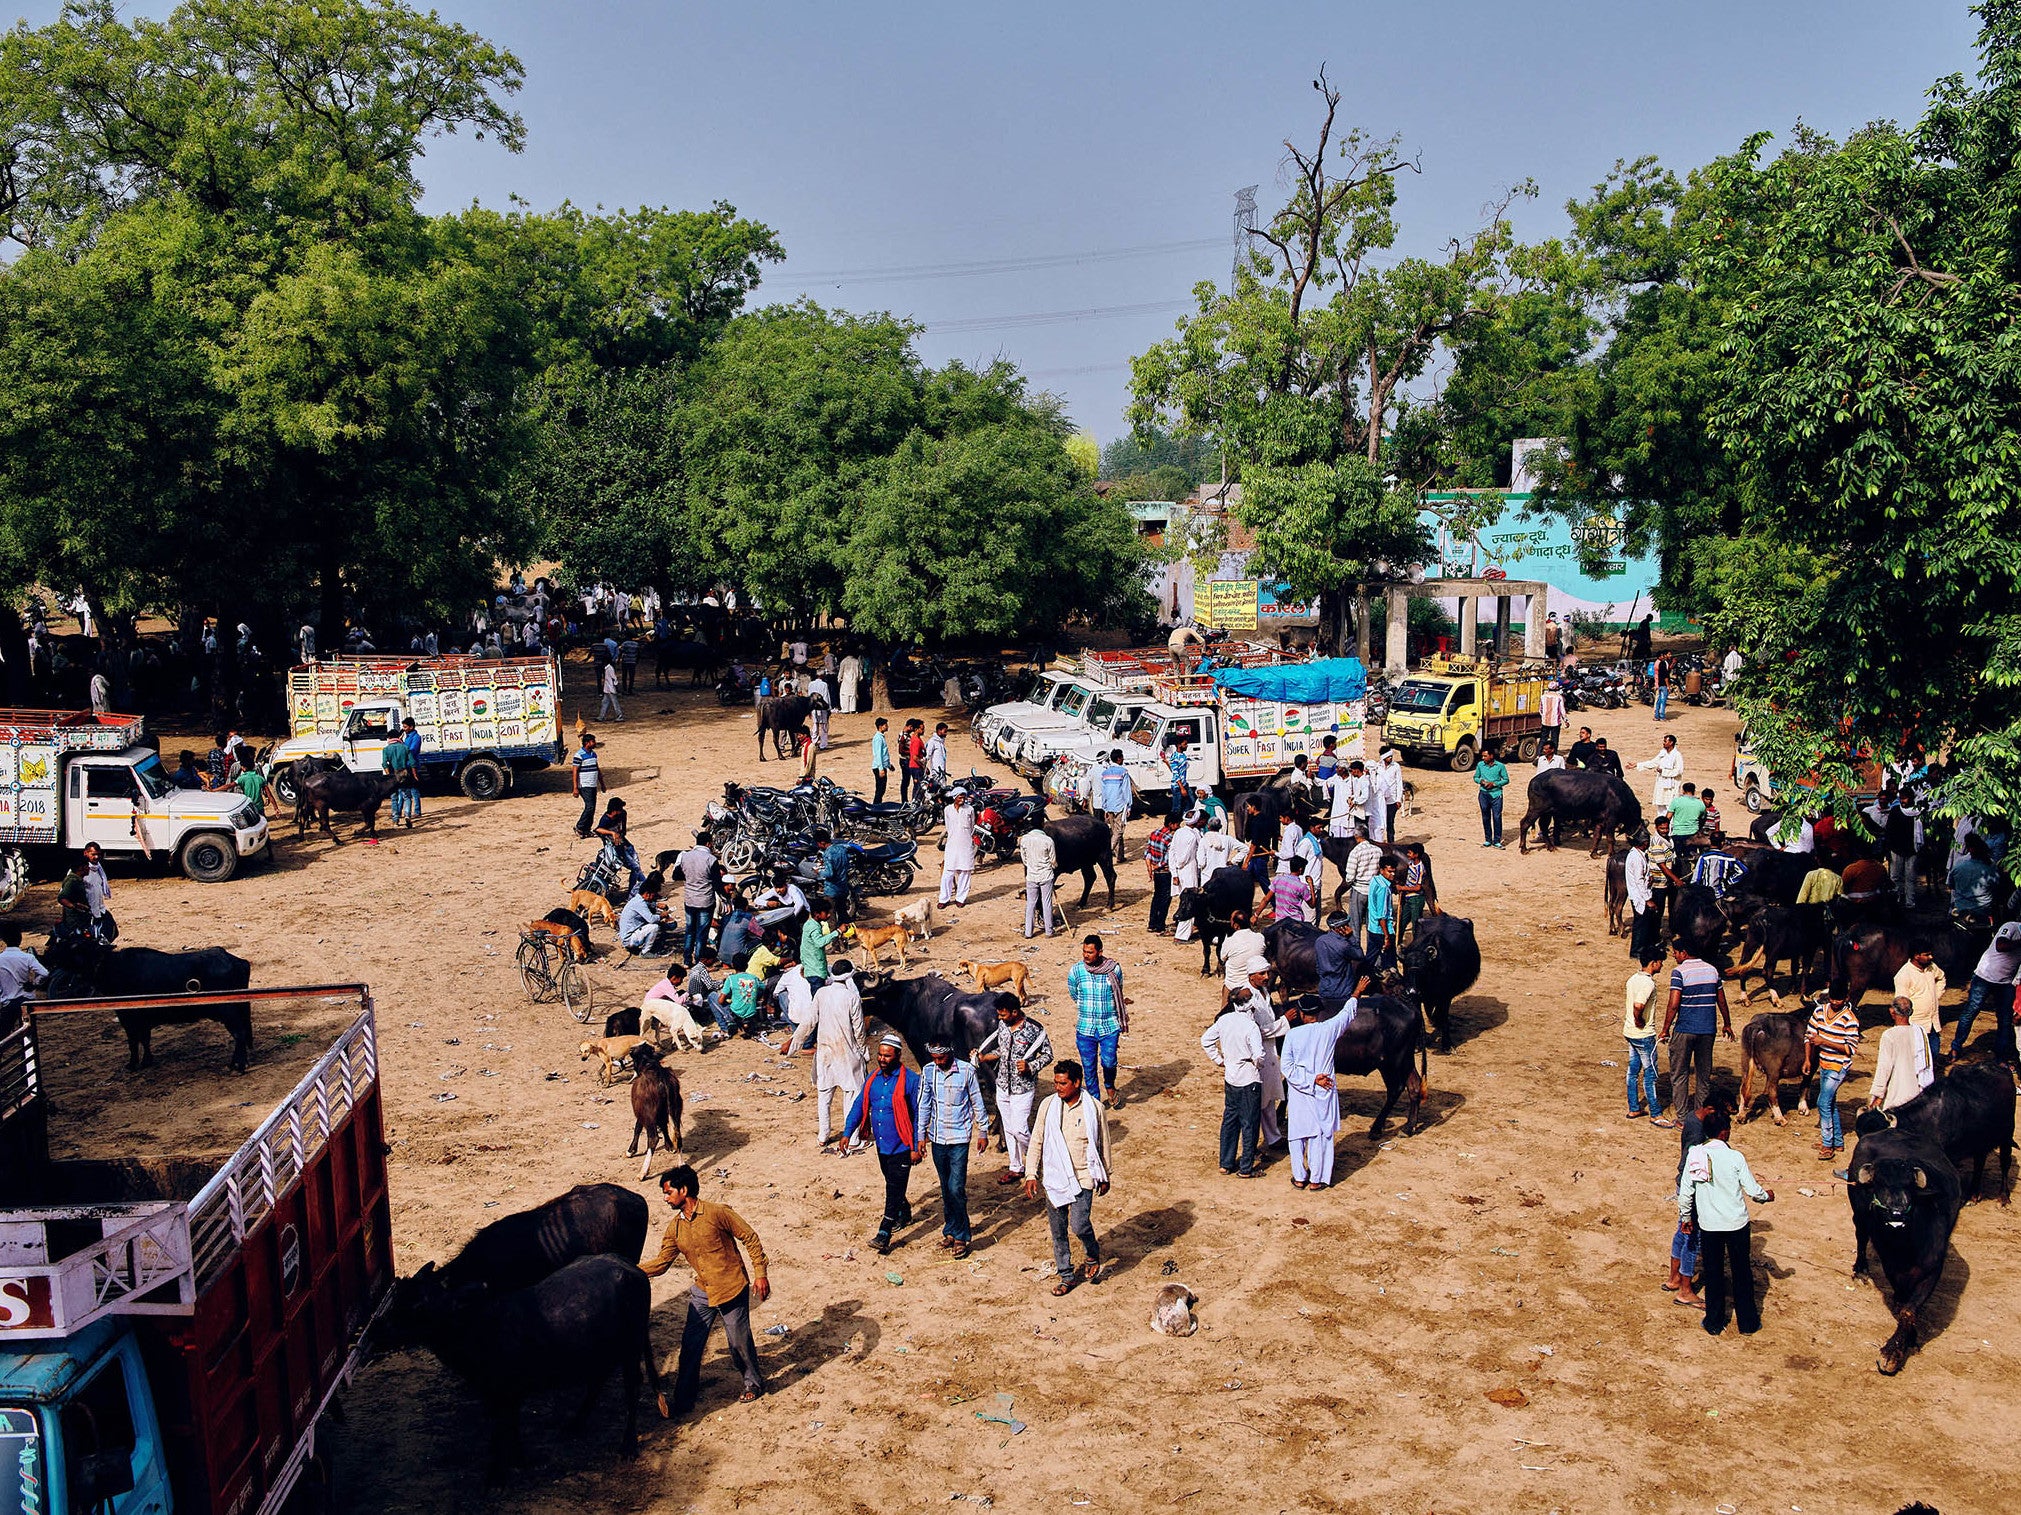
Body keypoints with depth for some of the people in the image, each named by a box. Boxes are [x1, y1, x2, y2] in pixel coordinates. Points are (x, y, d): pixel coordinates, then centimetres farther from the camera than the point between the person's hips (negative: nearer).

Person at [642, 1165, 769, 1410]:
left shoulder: (718, 1213, -16)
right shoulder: (675, 1228, 3)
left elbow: (750, 1238, -11)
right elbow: (661, 1262, 7)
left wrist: (760, 1274, -12)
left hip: (731, 1289, -5)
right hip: (702, 1293, 5)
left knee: (739, 1342, 5)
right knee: (690, 1344, 5)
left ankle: (753, 1383, 30)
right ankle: (684, 1398, 19)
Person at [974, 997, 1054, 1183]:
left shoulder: (1034, 1029, -18)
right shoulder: (1002, 1025, 1)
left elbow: (1047, 1055, -8)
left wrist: (1030, 1066, -23)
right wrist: (983, 1057, 0)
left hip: (1023, 1089, -6)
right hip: (1003, 1086, 6)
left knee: (1019, 1130, -8)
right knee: (1008, 1129, 13)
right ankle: (1015, 1168, 26)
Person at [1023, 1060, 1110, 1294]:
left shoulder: (1093, 1107, -7)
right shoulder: (1048, 1105, -3)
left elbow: (1103, 1143, 5)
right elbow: (1036, 1141, 2)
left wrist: (1105, 1176, 11)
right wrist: (1031, 1175, -4)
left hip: (1083, 1177, -3)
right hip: (1054, 1177, 3)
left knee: (1079, 1225, -13)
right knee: (1058, 1231, 8)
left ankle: (1093, 1255, 19)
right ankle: (1066, 1276, 24)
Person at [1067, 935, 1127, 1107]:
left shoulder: (1114, 969, -6)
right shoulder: (1075, 971, -5)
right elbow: (1074, 998, 8)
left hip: (1109, 1027, -1)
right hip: (1085, 1027, 1)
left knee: (1108, 1062, -11)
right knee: (1089, 1067, 6)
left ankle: (1110, 1087, 21)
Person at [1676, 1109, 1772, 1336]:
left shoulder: (1694, 1155, -10)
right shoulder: (1735, 1158, -17)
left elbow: (1685, 1191, -5)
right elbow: (1753, 1191, -10)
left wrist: (1685, 1217, 10)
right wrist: (1767, 1196, 13)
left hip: (1708, 1225, 2)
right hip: (1736, 1223, -2)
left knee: (1713, 1274, 15)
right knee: (1742, 1273, 15)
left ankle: (1714, 1323, 24)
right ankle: (1747, 1323, 27)